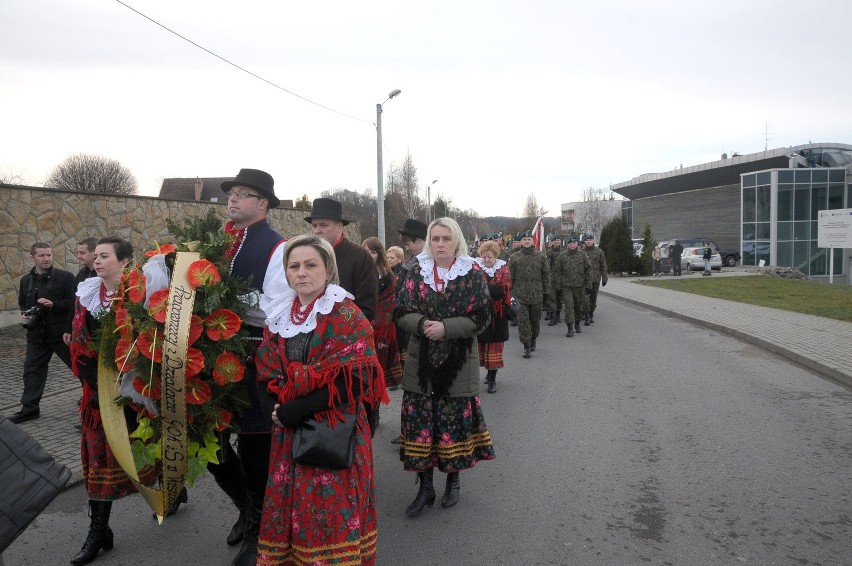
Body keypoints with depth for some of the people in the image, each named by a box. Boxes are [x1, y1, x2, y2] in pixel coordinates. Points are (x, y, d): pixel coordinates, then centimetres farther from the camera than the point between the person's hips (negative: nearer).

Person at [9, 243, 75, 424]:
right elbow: (22, 305, 22)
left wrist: (53, 305, -23)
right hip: (37, 334, 4)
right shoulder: (26, 281, 10)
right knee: (32, 370, 5)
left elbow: (73, 302, -10)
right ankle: (29, 408, 15)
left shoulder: (65, 277, -6)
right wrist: (24, 316, 3)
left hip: (62, 332, -4)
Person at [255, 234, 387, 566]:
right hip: (290, 432, 5)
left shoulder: (347, 315, -9)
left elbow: (355, 378, -17)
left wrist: (300, 408, -18)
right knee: (293, 507, 12)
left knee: (332, 509, 2)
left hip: (335, 430, -5)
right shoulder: (278, 316, 8)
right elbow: (268, 374, 13)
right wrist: (281, 406, -7)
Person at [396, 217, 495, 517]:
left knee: (454, 422, 6)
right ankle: (425, 486, 19)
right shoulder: (417, 272, 4)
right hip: (421, 361, 2)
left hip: (458, 363, -2)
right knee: (420, 422, 4)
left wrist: (446, 327, -19)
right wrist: (422, 324, -19)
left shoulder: (472, 274, -3)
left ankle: (453, 480, 29)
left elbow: (481, 317, -8)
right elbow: (402, 312, 2)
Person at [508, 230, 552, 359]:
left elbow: (546, 276, 5)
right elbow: (510, 277, 6)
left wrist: (547, 294, 2)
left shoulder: (541, 256, 3)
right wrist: (510, 294, 2)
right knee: (523, 320, -5)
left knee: (535, 319, 12)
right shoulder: (514, 257, 2)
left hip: (536, 294, 1)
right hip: (520, 294, -1)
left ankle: (533, 339, 37)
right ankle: (527, 347, 0)